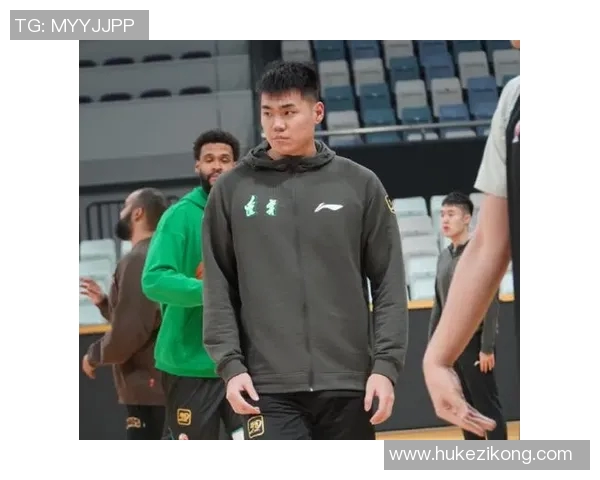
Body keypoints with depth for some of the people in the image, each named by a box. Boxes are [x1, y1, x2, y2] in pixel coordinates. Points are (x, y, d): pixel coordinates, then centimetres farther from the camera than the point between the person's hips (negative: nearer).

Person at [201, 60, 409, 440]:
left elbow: (390, 284, 3)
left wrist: (386, 364, -5)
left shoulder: (360, 184, 3)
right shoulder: (232, 190, 4)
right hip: (269, 387, -1)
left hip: (348, 384, 1)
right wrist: (230, 364, -5)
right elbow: (218, 290, 5)